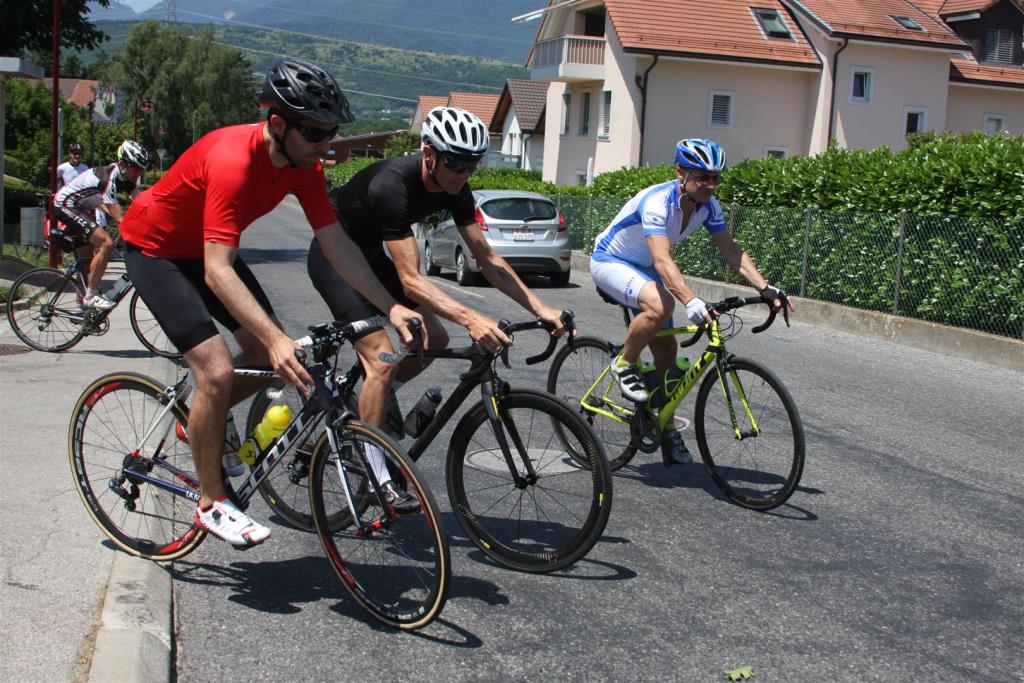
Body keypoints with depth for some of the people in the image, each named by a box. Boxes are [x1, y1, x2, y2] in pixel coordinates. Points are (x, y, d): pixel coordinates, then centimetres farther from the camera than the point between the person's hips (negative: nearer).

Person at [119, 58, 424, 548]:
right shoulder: (233, 160, -37)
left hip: (204, 247, 8)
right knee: (217, 371, -18)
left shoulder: (302, 164, -14)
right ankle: (211, 503, -1)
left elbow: (337, 245, -12)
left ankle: (205, 422, 27)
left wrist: (391, 308, -22)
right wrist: (275, 338, -53)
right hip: (154, 248, -7)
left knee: (270, 359, -2)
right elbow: (217, 272, -43)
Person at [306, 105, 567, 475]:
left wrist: (540, 308, -18)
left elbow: (487, 258, -8)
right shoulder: (392, 185, -35)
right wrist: (470, 318, -51)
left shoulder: (454, 188, -12)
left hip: (369, 253, 8)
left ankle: (380, 395, 26)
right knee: (382, 359, -19)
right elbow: (410, 279, -39)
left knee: (435, 339, 2)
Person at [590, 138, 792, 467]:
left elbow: (731, 251, -9)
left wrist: (765, 287, -24)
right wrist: (691, 301, -59)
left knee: (666, 347, 3)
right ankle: (624, 365, -12)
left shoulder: (708, 206, -10)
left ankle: (666, 428, 15)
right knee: (660, 304, -36)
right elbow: (662, 260, -46)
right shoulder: (657, 202, -34)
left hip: (641, 268, 8)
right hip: (609, 261, -8)